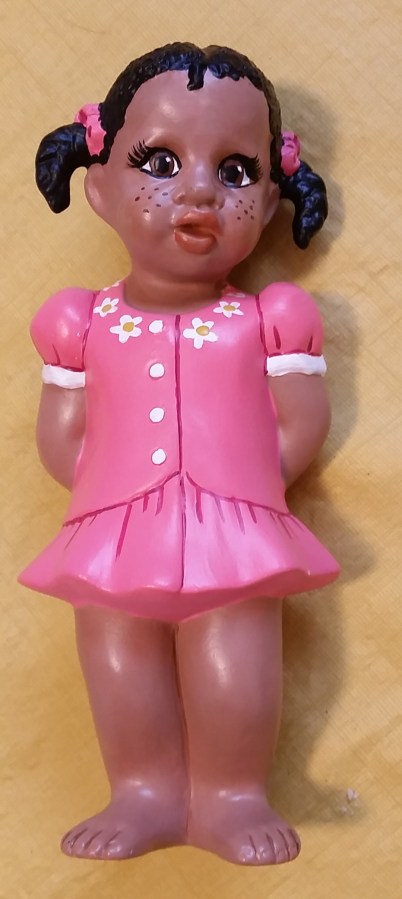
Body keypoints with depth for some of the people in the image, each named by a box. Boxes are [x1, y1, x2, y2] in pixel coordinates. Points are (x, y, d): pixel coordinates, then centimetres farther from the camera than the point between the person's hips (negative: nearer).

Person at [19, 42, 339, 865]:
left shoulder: (269, 321, 5)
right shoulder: (83, 324, 8)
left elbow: (302, 424, 5)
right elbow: (61, 436, 9)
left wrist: (252, 481, -7)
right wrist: (110, 487, -4)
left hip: (234, 532, -1)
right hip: (114, 534, 2)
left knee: (231, 651, -4)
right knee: (115, 644, 3)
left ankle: (232, 796, 15)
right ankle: (146, 793, 18)